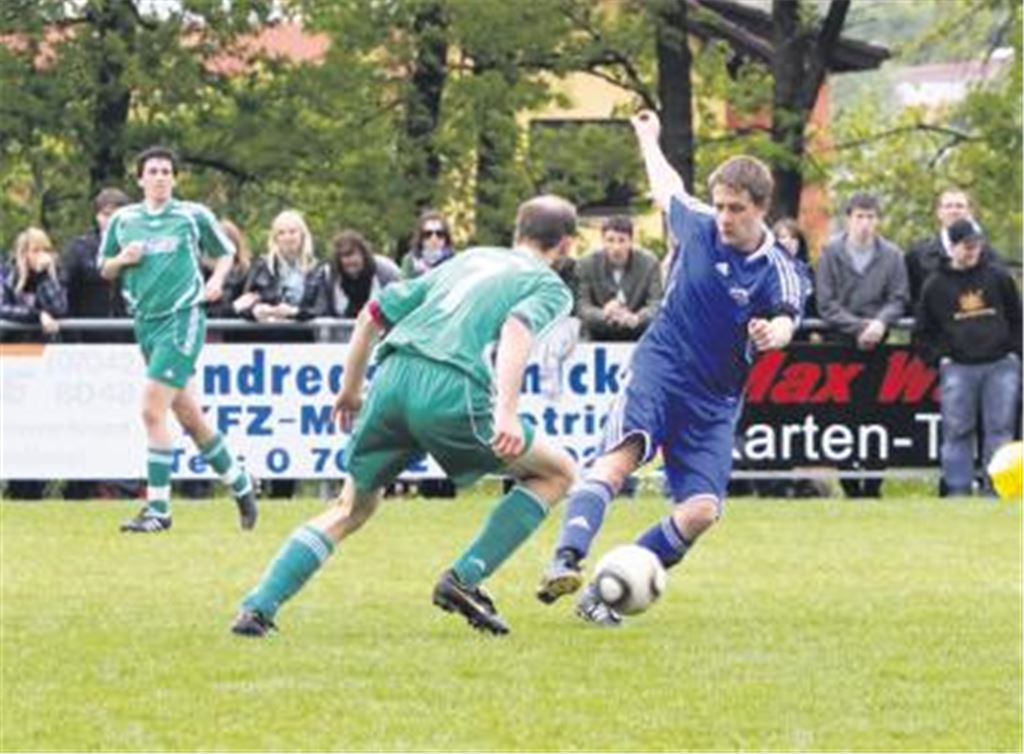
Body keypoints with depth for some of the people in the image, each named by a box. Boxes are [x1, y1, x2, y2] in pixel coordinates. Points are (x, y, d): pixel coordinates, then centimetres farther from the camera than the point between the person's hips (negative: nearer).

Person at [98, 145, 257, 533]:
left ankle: (158, 508, -10)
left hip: (183, 317, -5)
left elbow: (226, 252, 14)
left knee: (153, 410, -15)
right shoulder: (123, 220, 9)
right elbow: (105, 270, 18)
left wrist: (217, 279, -4)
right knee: (188, 415, 10)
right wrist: (123, 259, -4)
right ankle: (239, 483, 29)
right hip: (146, 322, 5)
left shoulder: (193, 215, 1)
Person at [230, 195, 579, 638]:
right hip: (451, 391, -5)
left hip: (392, 377, 6)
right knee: (557, 472, 14)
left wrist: (350, 388, 39)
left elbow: (373, 313, 30)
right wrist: (507, 411, -22)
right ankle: (465, 579, 1)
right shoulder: (549, 286, 14)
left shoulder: (468, 260, 32)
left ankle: (257, 608, 6)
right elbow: (518, 328, -10)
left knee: (353, 508, 21)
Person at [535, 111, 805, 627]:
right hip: (658, 370, -1)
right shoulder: (697, 225, 0)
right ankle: (566, 562, -46)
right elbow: (667, 187, 23)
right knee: (618, 458, -28)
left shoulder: (778, 271, -7)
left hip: (713, 401, 1)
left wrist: (773, 333, -52)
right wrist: (648, 138, 41)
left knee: (702, 510, -14)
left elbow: (785, 320, -27)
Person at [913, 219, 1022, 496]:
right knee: (957, 431, -3)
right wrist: (940, 358, 0)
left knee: (1001, 429, -1)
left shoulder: (998, 276, 8)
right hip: (958, 367, -1)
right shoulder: (936, 284, 6)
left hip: (1001, 366, 1)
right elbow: (923, 331, 12)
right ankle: (958, 490, 0)